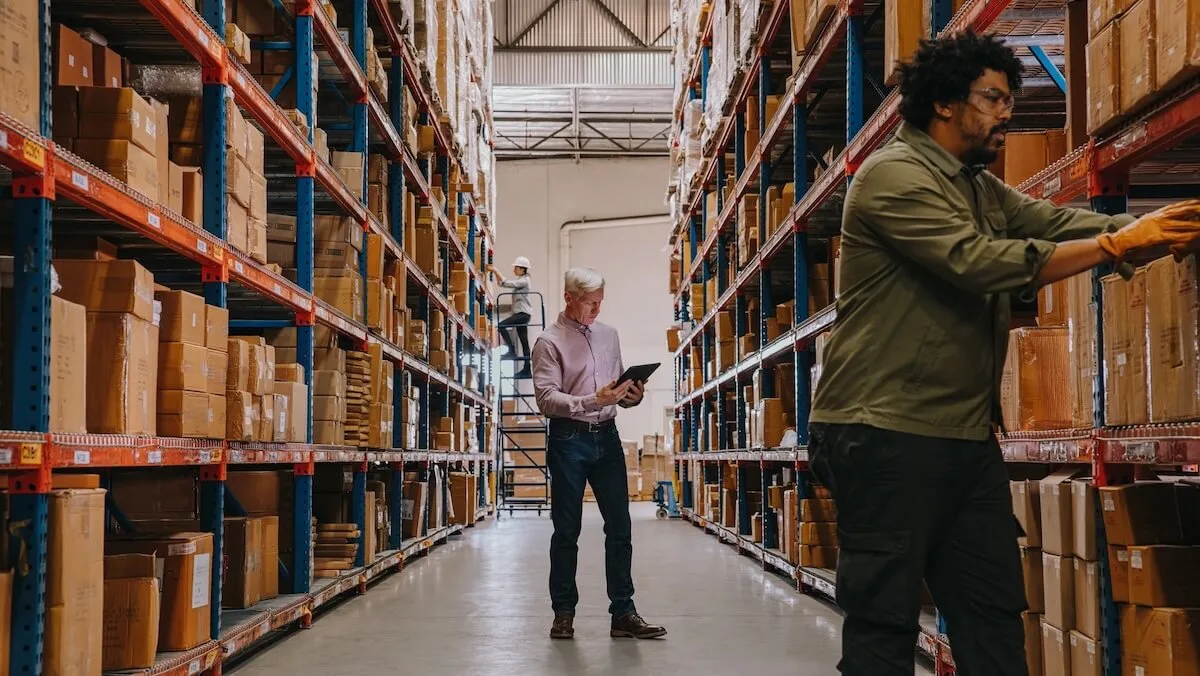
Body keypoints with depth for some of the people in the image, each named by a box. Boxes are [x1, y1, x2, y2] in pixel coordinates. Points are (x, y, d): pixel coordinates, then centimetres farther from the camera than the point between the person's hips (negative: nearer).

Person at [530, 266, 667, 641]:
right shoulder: (549, 341, -4)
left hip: (607, 437, 5)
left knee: (619, 528, 4)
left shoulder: (608, 335, 14)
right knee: (567, 530, 4)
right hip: (569, 439, -5)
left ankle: (623, 613, 9)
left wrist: (632, 395, -3)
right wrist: (593, 401, -25)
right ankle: (564, 613, 15)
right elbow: (546, 398, -14)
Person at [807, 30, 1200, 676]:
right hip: (886, 433, -9)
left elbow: (1060, 221, 7)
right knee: (884, 622, -3)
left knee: (994, 616, 9)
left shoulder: (983, 191, 19)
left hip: (968, 437, 9)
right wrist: (1120, 243, -18)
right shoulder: (892, 174, -10)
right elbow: (979, 262, -21)